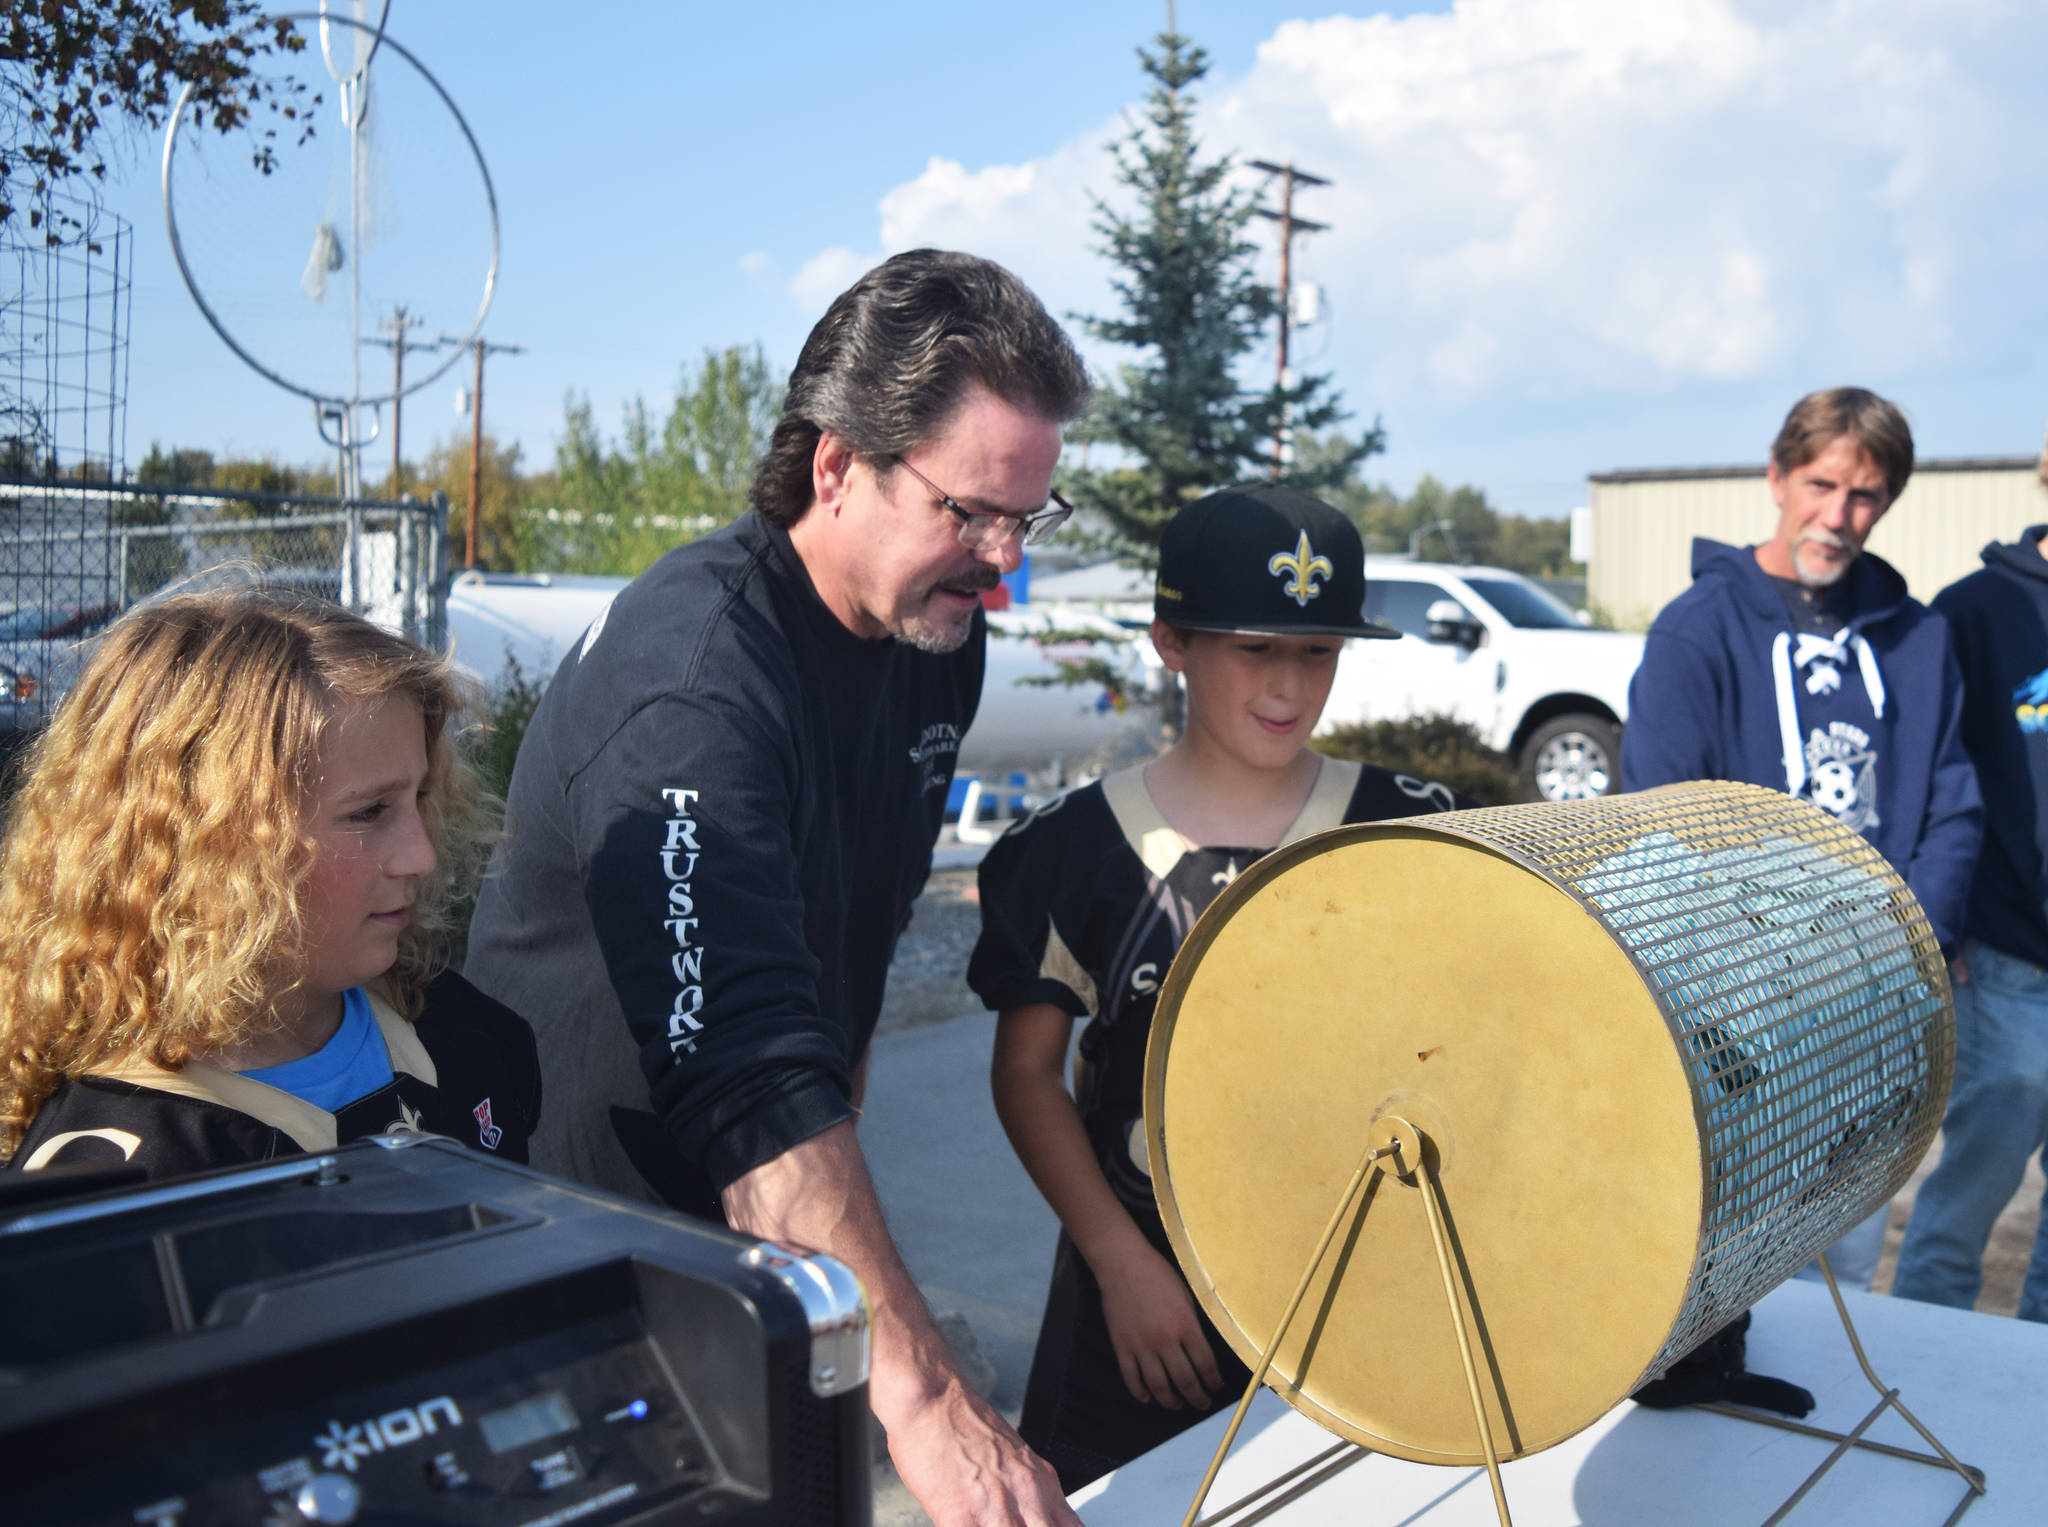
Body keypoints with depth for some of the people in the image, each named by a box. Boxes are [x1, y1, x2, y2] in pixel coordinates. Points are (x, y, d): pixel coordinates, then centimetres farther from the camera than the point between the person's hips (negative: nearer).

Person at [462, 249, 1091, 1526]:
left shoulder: (939, 633, -2)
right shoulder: (692, 672, -30)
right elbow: (742, 1073, -42)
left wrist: (831, 1172, 12)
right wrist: (922, 1394, -48)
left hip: (766, 1231, 8)